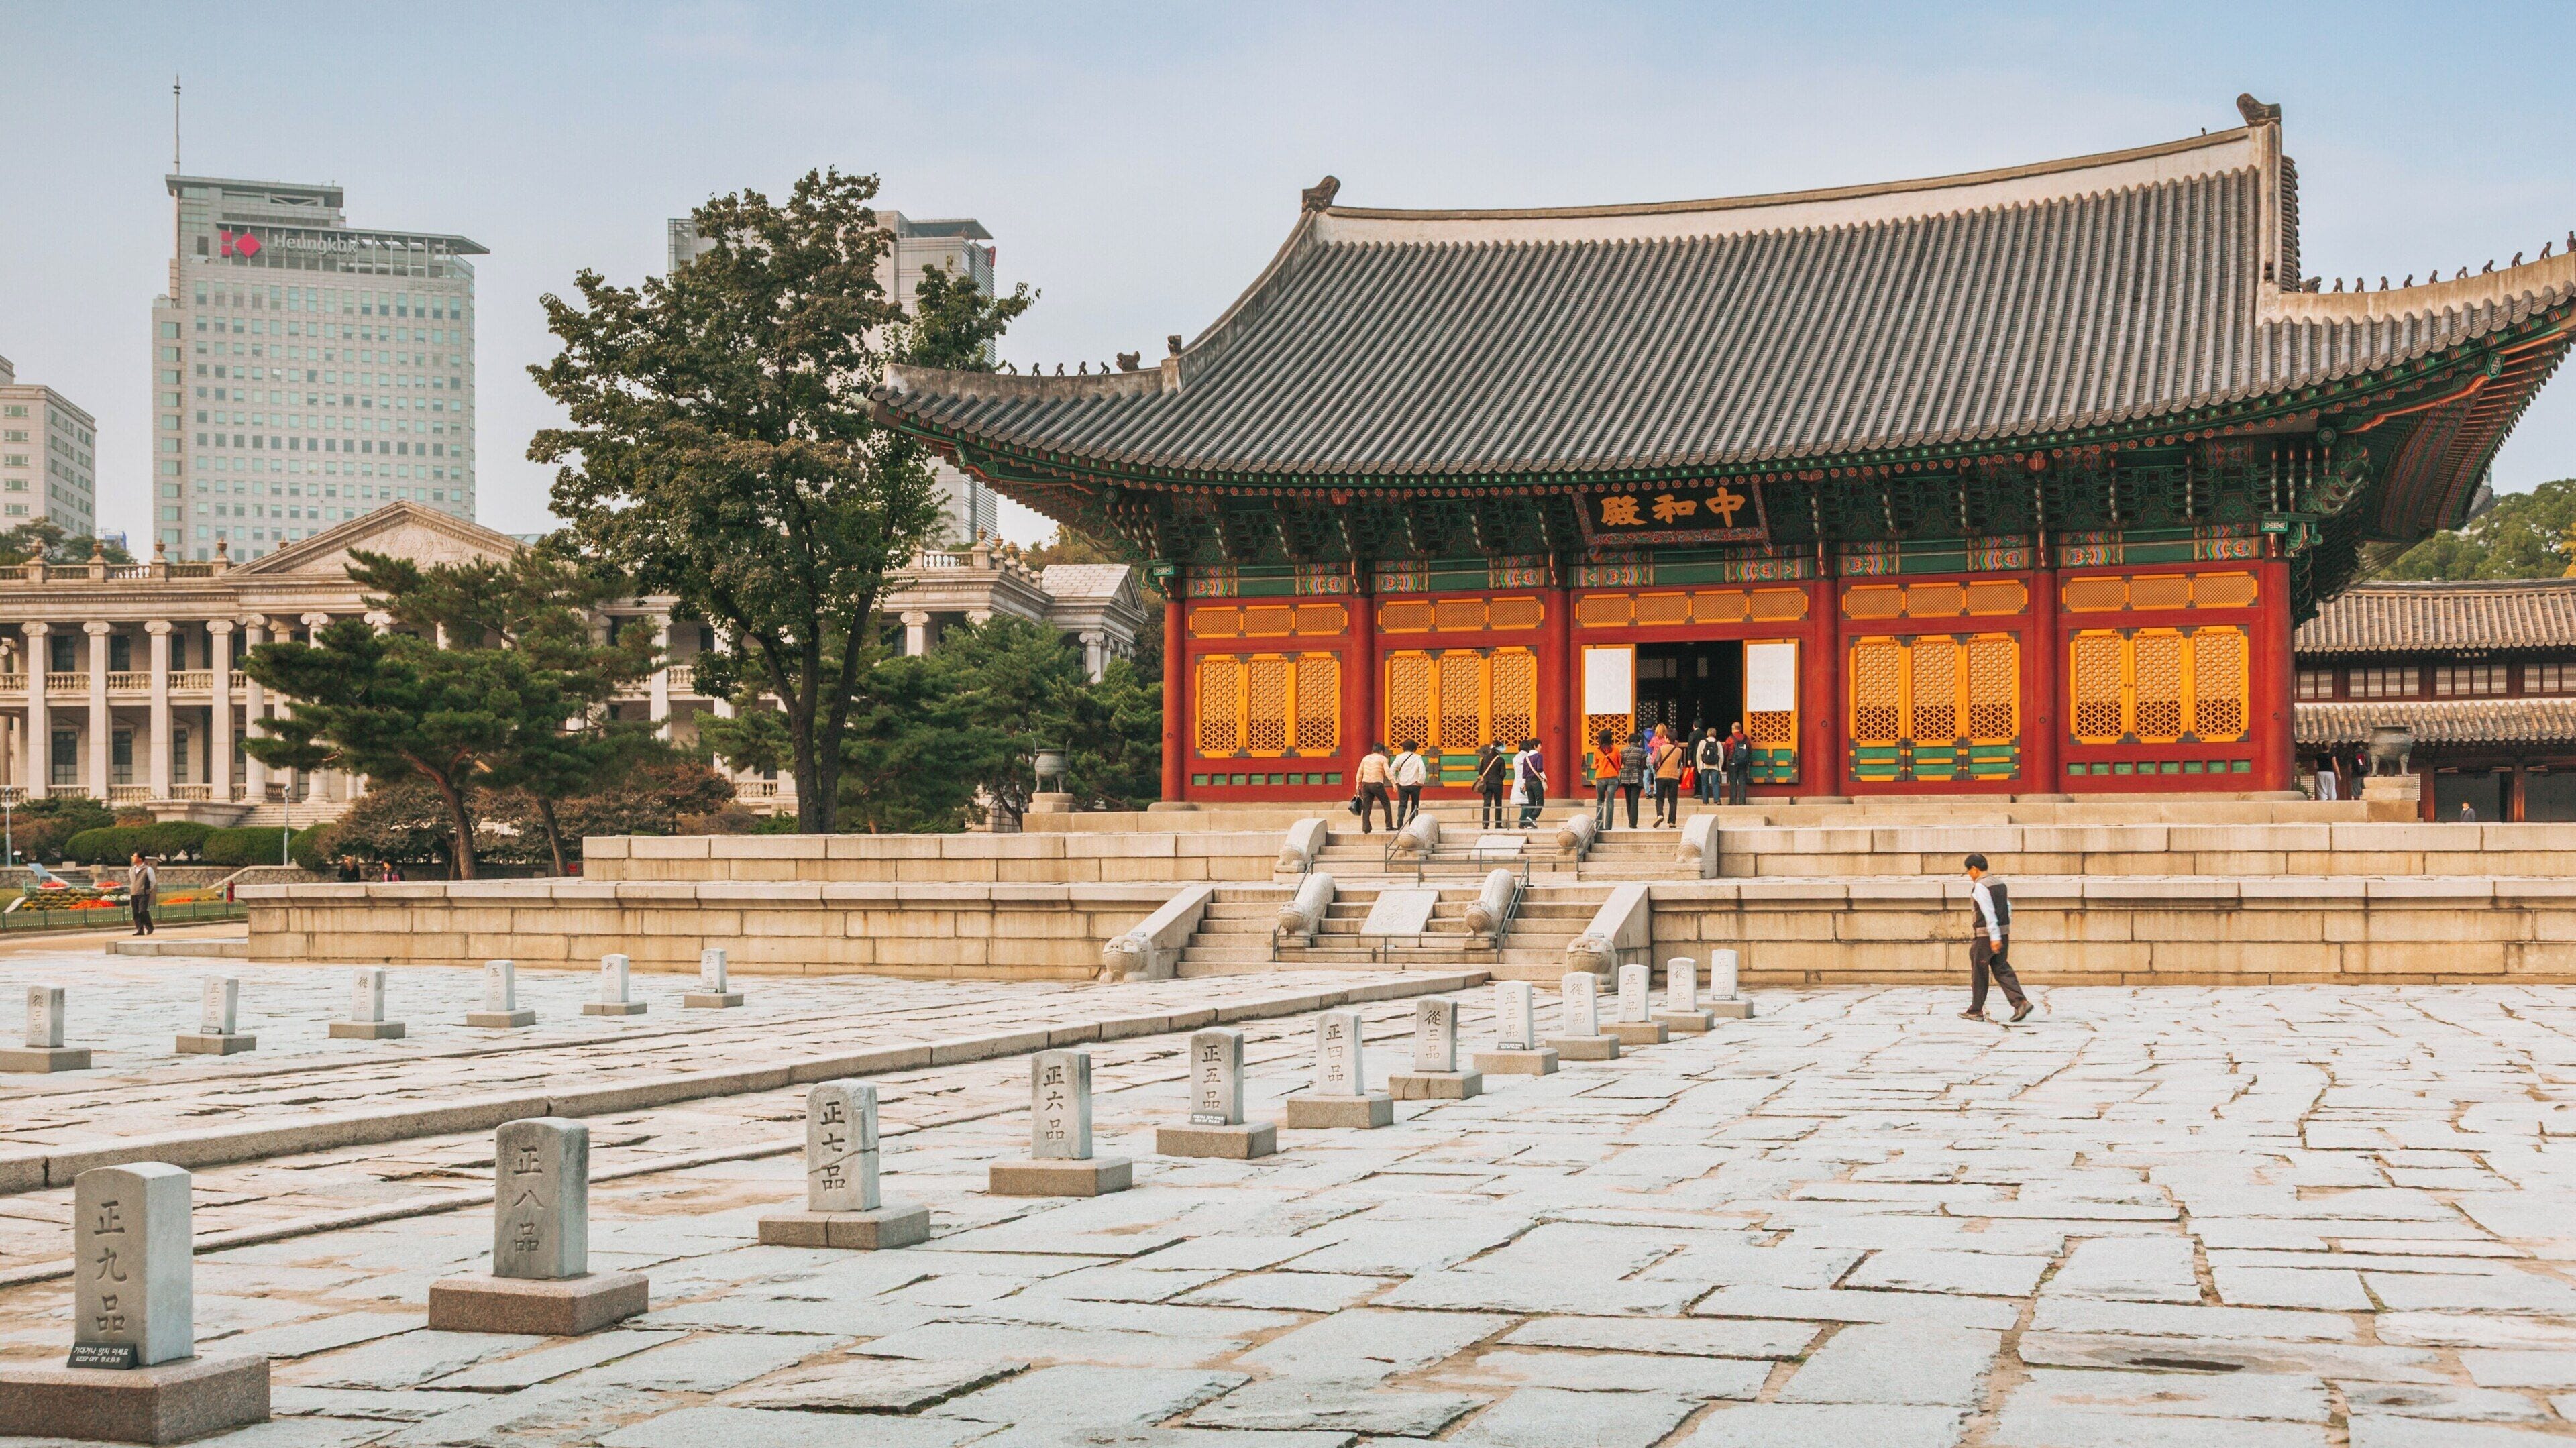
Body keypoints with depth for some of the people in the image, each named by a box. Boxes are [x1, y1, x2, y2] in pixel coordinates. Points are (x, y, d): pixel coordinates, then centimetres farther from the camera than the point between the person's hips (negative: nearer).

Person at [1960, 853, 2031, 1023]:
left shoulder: (1980, 887, -14)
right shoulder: (2000, 884, 12)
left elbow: (1989, 912, -21)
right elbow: (2008, 908, 14)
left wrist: (1995, 937, -24)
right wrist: (2004, 931, 20)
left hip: (1985, 936, -8)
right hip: (2004, 933, 8)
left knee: (1979, 973, 4)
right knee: (2001, 969, 8)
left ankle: (1976, 1011, 12)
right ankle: (2020, 1002, -9)